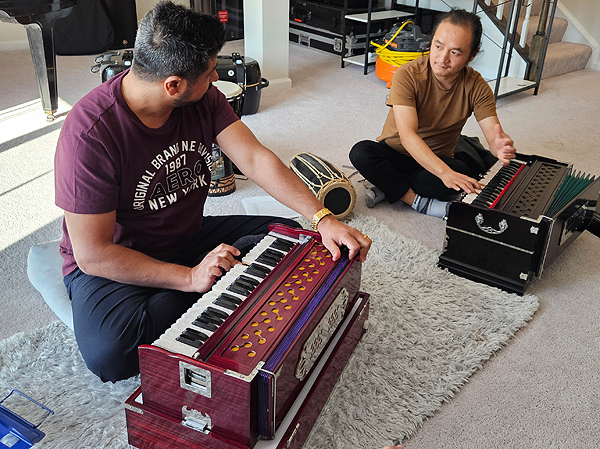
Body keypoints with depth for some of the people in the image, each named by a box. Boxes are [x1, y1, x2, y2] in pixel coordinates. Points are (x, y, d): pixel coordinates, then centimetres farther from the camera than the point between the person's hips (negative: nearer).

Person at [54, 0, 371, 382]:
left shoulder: (204, 99, -9)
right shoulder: (89, 134, -27)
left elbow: (256, 159, -13)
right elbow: (93, 253, -25)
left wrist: (324, 219, -24)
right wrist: (190, 278, -30)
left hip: (190, 237, 6)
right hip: (117, 262, -6)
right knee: (109, 352, -35)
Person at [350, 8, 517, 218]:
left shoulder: (476, 87, -10)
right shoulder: (408, 75, -21)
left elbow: (492, 133, -19)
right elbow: (407, 135, -32)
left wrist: (500, 146, -46)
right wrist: (445, 173, -46)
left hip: (440, 160, 2)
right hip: (395, 152, -1)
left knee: (464, 174, -31)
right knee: (361, 152, -32)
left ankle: (389, 187, -18)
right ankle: (418, 201, -23)